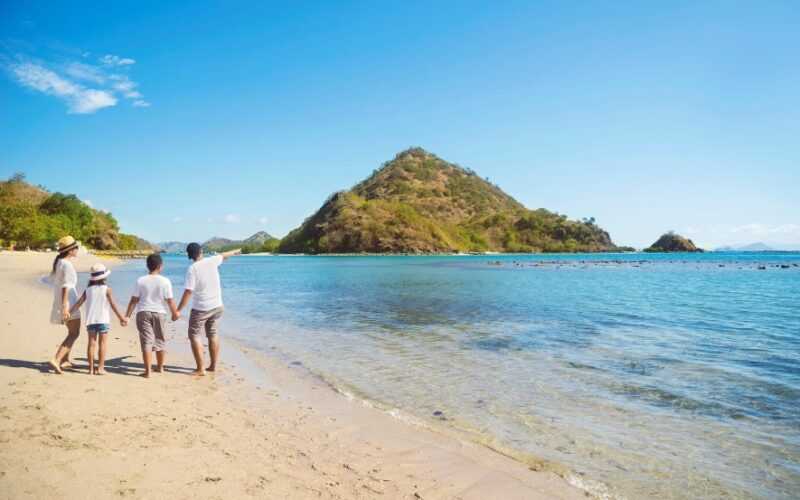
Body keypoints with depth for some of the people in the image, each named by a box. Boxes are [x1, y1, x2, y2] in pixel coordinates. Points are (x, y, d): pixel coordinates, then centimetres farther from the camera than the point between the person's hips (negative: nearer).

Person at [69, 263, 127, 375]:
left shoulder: (88, 289, 5)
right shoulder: (106, 289, -5)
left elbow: (78, 303, 2)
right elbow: (113, 305, -6)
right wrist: (121, 318, -1)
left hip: (90, 320, 3)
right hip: (103, 320, -3)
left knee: (91, 343, 7)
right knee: (102, 343, 2)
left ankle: (91, 368, 11)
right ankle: (100, 368, 0)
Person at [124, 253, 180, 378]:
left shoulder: (140, 281, -4)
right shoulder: (165, 281, -7)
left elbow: (134, 300, -4)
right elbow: (170, 300, -5)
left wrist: (127, 315, 2)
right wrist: (175, 313, 9)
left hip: (143, 313, 0)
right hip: (159, 313, 0)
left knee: (146, 342, 0)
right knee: (160, 341, 16)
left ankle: (147, 371, -3)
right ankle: (160, 367, 30)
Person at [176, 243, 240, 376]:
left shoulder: (192, 269, -15)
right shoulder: (212, 261, -1)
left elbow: (188, 292, -21)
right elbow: (224, 255, 22)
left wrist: (178, 310, -18)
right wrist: (235, 251, 42)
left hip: (200, 309, -6)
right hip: (217, 306, 6)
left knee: (194, 336, 2)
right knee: (213, 335, 16)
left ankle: (200, 369, -2)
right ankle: (213, 366, 23)